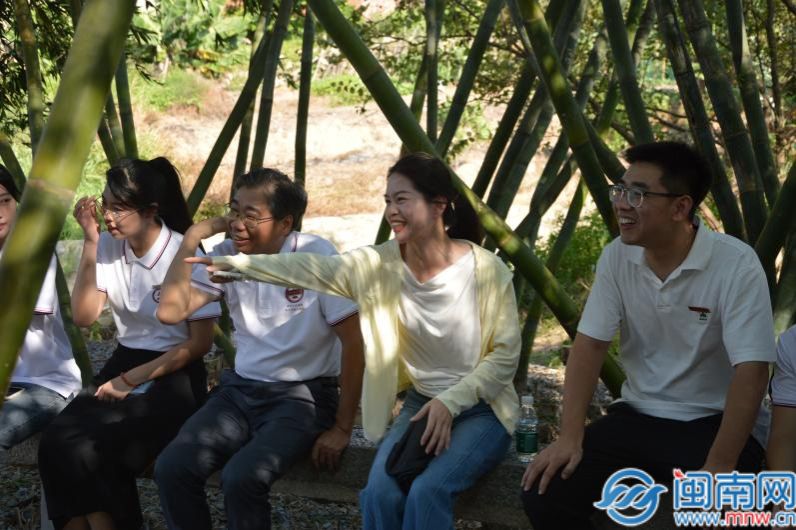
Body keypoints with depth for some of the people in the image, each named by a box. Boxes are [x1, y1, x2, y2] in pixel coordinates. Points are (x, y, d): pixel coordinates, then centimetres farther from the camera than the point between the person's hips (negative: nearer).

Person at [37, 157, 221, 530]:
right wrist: (90, 242, -10)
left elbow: (200, 343, -9)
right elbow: (83, 316, -2)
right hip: (123, 362, 5)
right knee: (55, 444, -24)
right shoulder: (109, 246, 2)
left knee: (93, 453, -28)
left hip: (173, 376, -5)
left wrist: (132, 380, -13)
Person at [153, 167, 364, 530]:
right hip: (240, 389, 5)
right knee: (171, 468, -18)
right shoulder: (227, 255, 0)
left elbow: (353, 343, -12)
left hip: (302, 395, -5)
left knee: (241, 477, -29)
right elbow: (170, 311, -9)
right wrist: (193, 238, -11)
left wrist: (342, 428, -10)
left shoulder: (316, 256, -15)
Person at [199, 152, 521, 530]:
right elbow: (310, 269, -14)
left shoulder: (486, 271, -17)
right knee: (379, 492, -20)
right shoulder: (382, 264, -7)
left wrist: (451, 402, -20)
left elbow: (505, 355, -12)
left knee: (427, 492, -27)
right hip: (421, 405, 3)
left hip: (481, 408, -3)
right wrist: (236, 264, -24)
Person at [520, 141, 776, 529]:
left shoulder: (736, 265, -18)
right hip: (638, 416, 4)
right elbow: (590, 345, -3)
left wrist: (719, 467, -29)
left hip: (713, 422, -4)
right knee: (544, 493, -15)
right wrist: (570, 436, -15)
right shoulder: (617, 256, -3)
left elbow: (751, 370, -21)